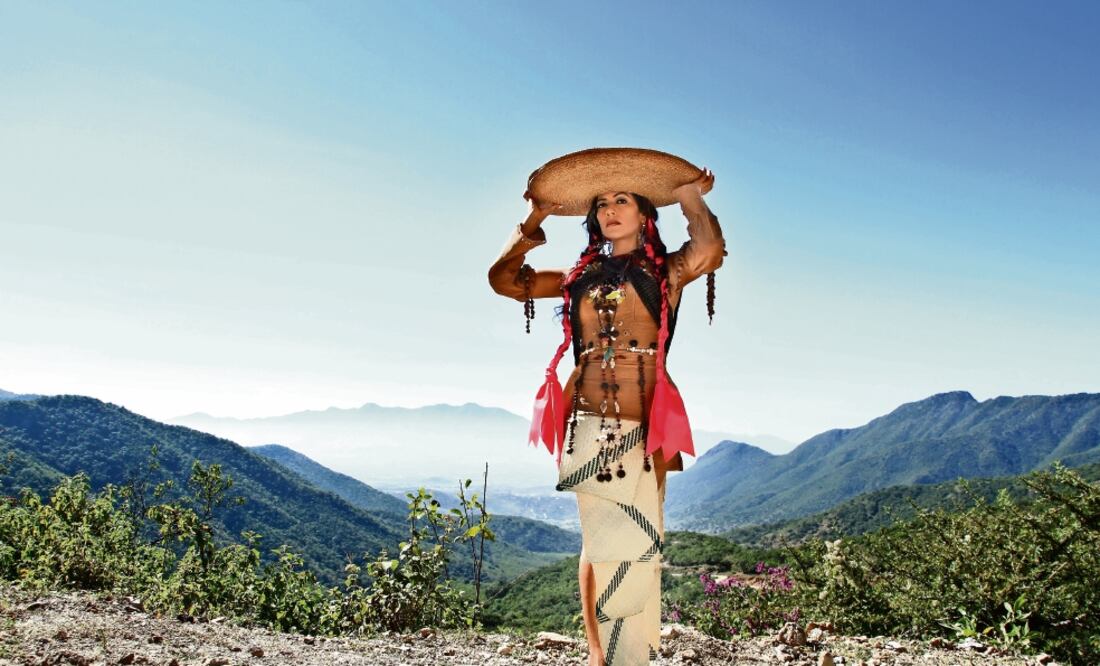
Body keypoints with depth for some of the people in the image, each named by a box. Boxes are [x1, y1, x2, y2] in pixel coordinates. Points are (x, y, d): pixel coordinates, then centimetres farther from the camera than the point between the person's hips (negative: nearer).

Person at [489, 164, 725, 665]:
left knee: (637, 542, -3)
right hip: (589, 422, 2)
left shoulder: (667, 271, 8)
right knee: (600, 540, 3)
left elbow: (710, 251, -13)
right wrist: (534, 222, 18)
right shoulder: (580, 276, 16)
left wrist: (691, 198, 2)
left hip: (644, 423, -2)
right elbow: (503, 279, 17)